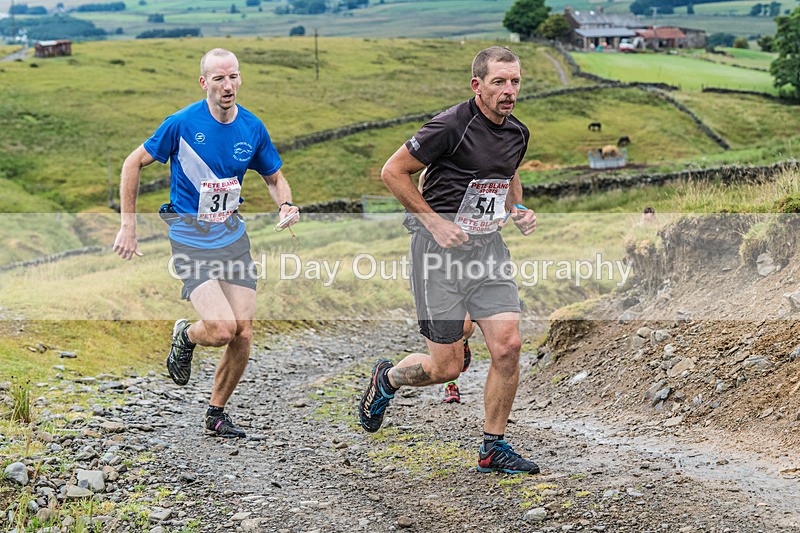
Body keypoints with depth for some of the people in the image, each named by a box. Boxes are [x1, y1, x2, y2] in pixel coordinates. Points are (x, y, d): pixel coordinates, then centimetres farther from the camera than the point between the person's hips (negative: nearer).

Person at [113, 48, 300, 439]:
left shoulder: (252, 128, 1)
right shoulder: (182, 123, -11)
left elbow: (274, 177, 16)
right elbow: (133, 164, -2)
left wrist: (286, 206, -6)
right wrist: (128, 225, -5)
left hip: (233, 236, 5)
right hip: (190, 239, -4)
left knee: (242, 334, -1)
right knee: (222, 329, -20)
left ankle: (216, 414, 20)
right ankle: (185, 337, 18)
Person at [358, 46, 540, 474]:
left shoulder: (518, 133, 6)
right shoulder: (451, 126, -16)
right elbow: (392, 171, -11)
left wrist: (518, 211, 7)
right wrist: (435, 223, -14)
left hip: (488, 246, 6)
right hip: (440, 247, -6)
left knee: (508, 345, -7)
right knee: (447, 366, -2)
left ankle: (493, 447, 8)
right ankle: (386, 379, 31)